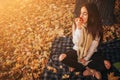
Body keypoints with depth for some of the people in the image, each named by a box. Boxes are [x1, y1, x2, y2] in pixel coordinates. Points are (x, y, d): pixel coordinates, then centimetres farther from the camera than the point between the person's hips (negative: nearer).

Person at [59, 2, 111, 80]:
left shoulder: (96, 27, -15)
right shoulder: (76, 24, -15)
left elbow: (94, 45, -13)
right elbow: (76, 42, -23)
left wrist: (86, 59, -17)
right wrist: (79, 28, -35)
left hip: (91, 53, 0)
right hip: (77, 51, 0)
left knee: (107, 65, -24)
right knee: (62, 57, -28)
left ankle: (76, 66, -15)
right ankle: (91, 71, -18)